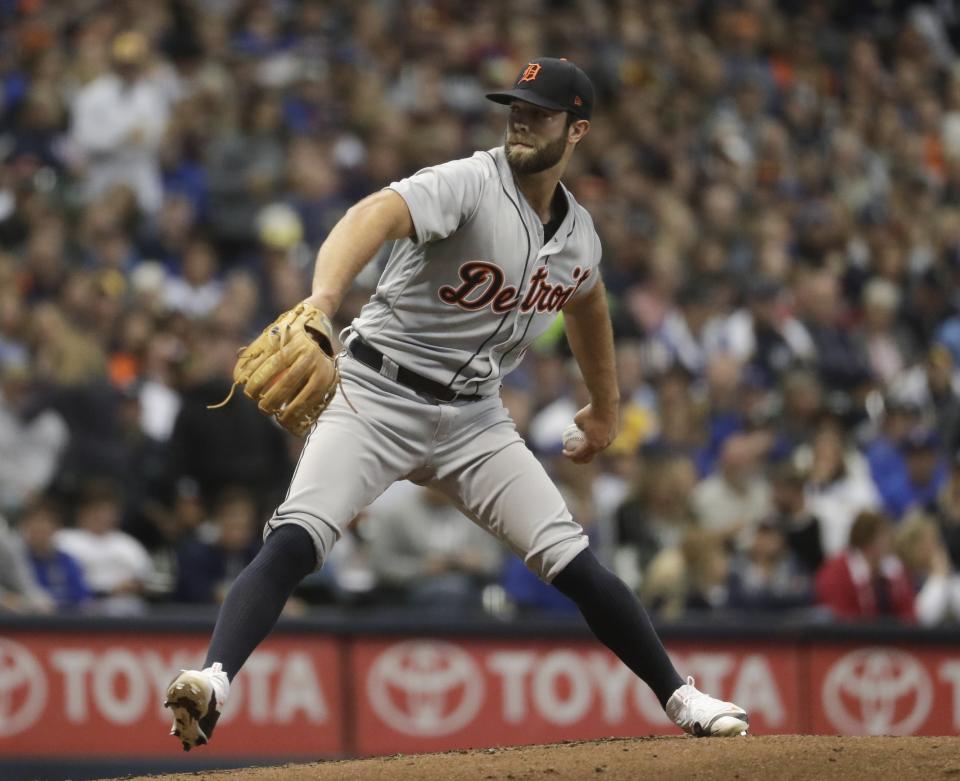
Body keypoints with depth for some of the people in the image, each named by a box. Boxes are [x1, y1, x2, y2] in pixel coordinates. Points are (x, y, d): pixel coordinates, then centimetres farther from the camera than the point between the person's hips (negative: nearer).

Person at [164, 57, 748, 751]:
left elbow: (586, 304, 29)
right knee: (295, 541, -24)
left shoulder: (578, 234, 5)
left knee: (575, 563, -2)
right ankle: (215, 681, -35)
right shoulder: (469, 185, -17)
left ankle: (679, 698, 12)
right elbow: (377, 216, -37)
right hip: (379, 397, -5)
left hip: (474, 419, 5)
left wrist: (606, 406, 40)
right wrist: (322, 300, -57)